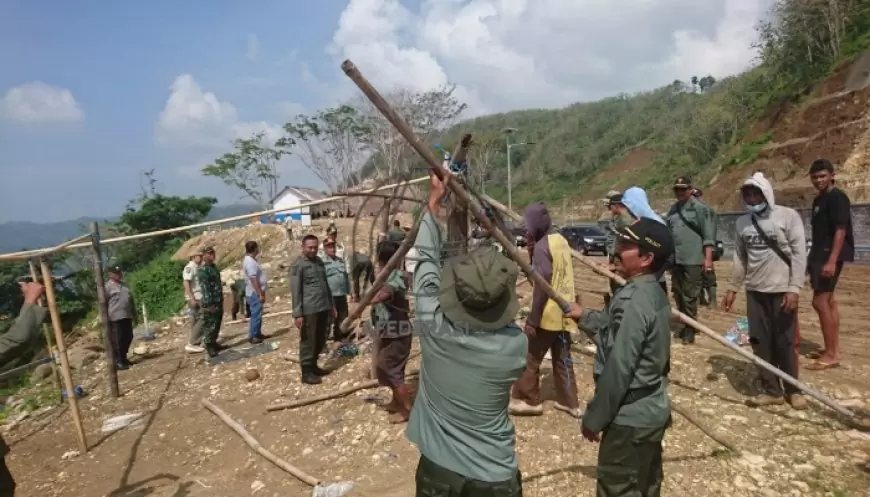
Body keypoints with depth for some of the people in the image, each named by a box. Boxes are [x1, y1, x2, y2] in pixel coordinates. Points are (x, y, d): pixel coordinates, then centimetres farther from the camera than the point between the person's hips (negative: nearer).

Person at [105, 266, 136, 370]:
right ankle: (118, 362, 3)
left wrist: (134, 314, 21)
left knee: (128, 338, 11)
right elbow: (103, 303, -9)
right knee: (117, 340, -4)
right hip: (115, 317, -7)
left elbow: (131, 299, 22)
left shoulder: (124, 284, 18)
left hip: (127, 316, 7)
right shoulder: (107, 286, -5)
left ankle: (123, 358, 25)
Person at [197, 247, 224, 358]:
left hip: (219, 301, 9)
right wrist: (209, 304, -23)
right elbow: (205, 288, -19)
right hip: (210, 303, -9)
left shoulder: (214, 267, 15)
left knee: (217, 325, 15)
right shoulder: (202, 270, -14)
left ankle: (214, 343, 26)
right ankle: (209, 347, 3)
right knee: (209, 326, -4)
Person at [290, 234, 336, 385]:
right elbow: (295, 291, -12)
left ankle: (313, 366, 30)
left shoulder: (319, 261, 14)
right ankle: (306, 372, 10)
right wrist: (297, 314, -16)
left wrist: (331, 305, 20)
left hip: (323, 308, 7)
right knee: (308, 341, 1)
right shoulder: (298, 265, -8)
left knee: (320, 340, 15)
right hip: (309, 310, -7)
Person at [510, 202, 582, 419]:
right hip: (563, 313, 8)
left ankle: (528, 400, 14)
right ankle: (569, 402, 23)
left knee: (529, 358, 6)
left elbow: (542, 284, -22)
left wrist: (533, 319, -20)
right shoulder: (561, 240, 9)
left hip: (547, 314, -8)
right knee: (562, 359, 16)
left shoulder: (542, 246, -17)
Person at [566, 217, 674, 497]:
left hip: (630, 417, -9)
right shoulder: (654, 292, 4)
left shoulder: (634, 299, -25)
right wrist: (584, 317, 15)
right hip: (652, 411, 9)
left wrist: (594, 418, -16)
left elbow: (618, 369, -24)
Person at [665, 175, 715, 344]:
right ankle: (684, 324, 28)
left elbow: (708, 235, -11)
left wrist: (708, 258, -16)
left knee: (690, 296, -2)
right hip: (675, 259, 7)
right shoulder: (673, 209, 13)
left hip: (693, 259, -7)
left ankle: (690, 330, 8)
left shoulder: (699, 208, -7)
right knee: (678, 294, 14)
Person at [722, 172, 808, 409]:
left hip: (783, 290, -4)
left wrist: (794, 288, -15)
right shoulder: (742, 222, 6)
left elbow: (799, 254, -9)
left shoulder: (788, 216, -7)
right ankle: (772, 390, 18)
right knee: (760, 342, 6)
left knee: (784, 343, 3)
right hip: (755, 291, 4)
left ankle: (793, 390, 22)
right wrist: (733, 288, 9)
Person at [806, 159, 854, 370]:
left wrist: (832, 261, -26)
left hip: (831, 256, -10)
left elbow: (841, 230, -20)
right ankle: (833, 350, 21)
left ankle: (831, 354, -5)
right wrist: (814, 258, 18)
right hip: (820, 255, 10)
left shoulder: (837, 197, -12)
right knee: (828, 301, 13)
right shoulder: (819, 199, 15)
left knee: (820, 301, -11)